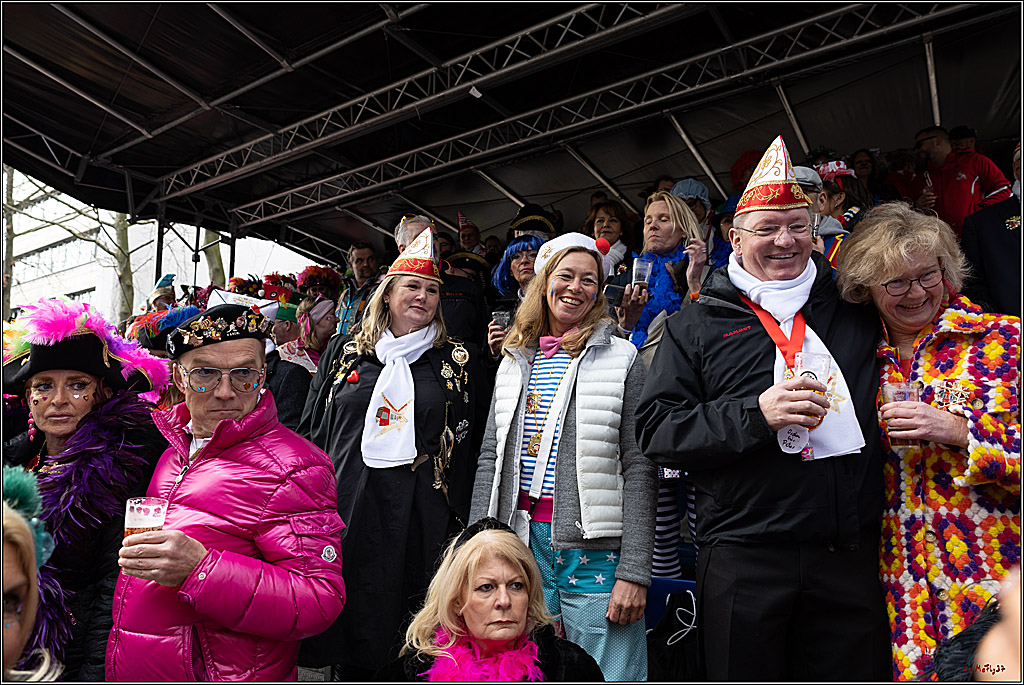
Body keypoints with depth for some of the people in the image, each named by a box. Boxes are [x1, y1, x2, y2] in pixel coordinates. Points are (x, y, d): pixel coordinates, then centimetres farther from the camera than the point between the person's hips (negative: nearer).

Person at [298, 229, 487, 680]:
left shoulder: (461, 361, 6)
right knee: (348, 631, 10)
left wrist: (463, 524, 1)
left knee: (412, 649, 5)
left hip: (422, 521, -1)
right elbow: (311, 431, 14)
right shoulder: (344, 351, 10)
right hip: (347, 514, 2)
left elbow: (475, 445, 7)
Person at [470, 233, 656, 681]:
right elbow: (491, 459, 11)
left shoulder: (621, 360, -2)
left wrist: (634, 572, -12)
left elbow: (639, 470, -7)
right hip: (522, 542, 4)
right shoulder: (514, 363, 11)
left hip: (595, 552, -3)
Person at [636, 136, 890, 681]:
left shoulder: (855, 311, 10)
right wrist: (754, 414, -18)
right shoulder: (696, 326, 2)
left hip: (850, 554, 3)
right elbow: (655, 430, -6)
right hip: (744, 559, -2)